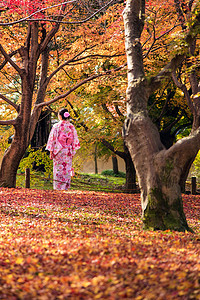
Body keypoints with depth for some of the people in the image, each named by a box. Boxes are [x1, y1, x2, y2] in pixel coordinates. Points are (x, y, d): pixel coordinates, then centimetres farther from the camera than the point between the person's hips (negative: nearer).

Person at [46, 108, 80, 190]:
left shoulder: (56, 126, -6)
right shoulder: (71, 127, 5)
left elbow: (52, 139, -5)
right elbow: (75, 140, 7)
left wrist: (51, 151, 0)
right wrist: (73, 152, 13)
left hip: (58, 152, -3)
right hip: (68, 152, 3)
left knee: (58, 170, 0)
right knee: (67, 170, 5)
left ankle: (58, 188, -3)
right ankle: (66, 188, 5)